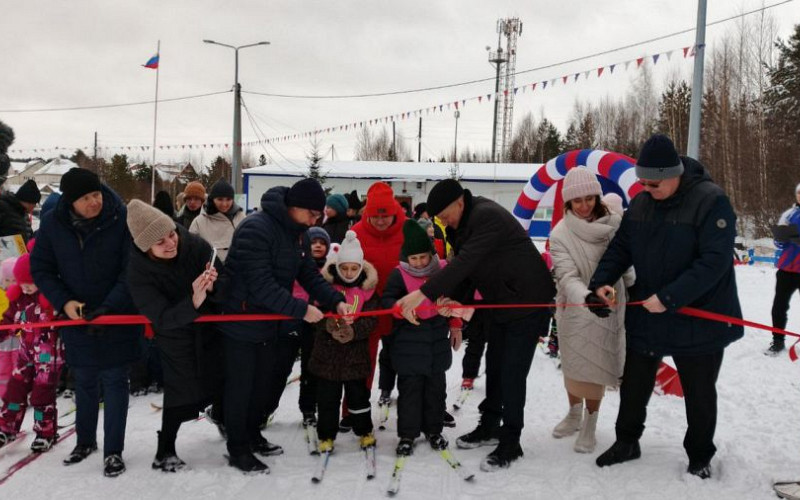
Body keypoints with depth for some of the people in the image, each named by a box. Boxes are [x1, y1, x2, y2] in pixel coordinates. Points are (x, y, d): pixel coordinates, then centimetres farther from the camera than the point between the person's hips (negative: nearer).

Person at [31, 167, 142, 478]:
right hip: (76, 317, 3)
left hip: (118, 317, -3)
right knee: (84, 382, 17)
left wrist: (109, 306, -23)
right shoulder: (53, 224, -7)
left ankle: (113, 451, 14)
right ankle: (85, 441, 37)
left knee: (114, 382, 3)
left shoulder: (122, 218, -16)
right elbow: (41, 269, 2)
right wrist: (63, 302, -12)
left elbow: (132, 270, -15)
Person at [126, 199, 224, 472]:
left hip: (210, 324, 3)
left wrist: (213, 285, -44)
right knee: (182, 390, -3)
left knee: (222, 380, 16)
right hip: (174, 334, -3)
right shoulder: (138, 271, -29)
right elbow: (163, 318, -32)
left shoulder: (193, 244, -25)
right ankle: (165, 452, 17)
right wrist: (193, 302, -50)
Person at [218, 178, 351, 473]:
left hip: (271, 320, 8)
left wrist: (336, 301, -13)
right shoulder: (256, 229, -27)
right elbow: (261, 285, -31)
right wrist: (301, 310, -28)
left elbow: (309, 273, 2)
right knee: (241, 385, 4)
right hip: (241, 319, -8)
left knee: (264, 381, 18)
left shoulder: (298, 232, 3)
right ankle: (237, 449, 20)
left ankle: (252, 434, 37)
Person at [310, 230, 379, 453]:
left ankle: (364, 431, 30)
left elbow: (371, 319, -7)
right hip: (327, 350, 0)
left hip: (356, 350, 0)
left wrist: (353, 330, -24)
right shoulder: (326, 283, -4)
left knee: (358, 393, 13)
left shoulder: (367, 288, -2)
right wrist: (328, 325, -28)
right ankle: (326, 435, 21)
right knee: (327, 396, 7)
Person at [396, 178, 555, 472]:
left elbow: (465, 262, -37)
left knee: (512, 373, -7)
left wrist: (423, 293, -42)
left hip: (527, 300, -9)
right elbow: (465, 266, 3)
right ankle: (489, 428, 30)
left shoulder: (488, 217, -26)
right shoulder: (463, 223, 4)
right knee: (494, 366, 16)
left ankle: (510, 443, 5)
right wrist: (455, 299, -16)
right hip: (501, 301, 10)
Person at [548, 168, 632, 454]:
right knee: (573, 366, 14)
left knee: (596, 368, 5)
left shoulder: (615, 223, -6)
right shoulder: (560, 234, -13)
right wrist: (587, 297, -40)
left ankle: (589, 426, 23)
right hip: (574, 310, 0)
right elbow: (566, 276, -23)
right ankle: (574, 415, 39)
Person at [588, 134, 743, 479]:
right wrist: (601, 282, -12)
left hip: (698, 318, -5)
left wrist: (668, 298, -30)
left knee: (699, 395, 13)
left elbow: (714, 261, -26)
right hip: (646, 315, 5)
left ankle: (700, 457, 33)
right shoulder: (640, 203, -1)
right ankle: (627, 441, 37)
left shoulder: (711, 201, -19)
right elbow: (620, 248, 5)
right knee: (633, 385, 16)